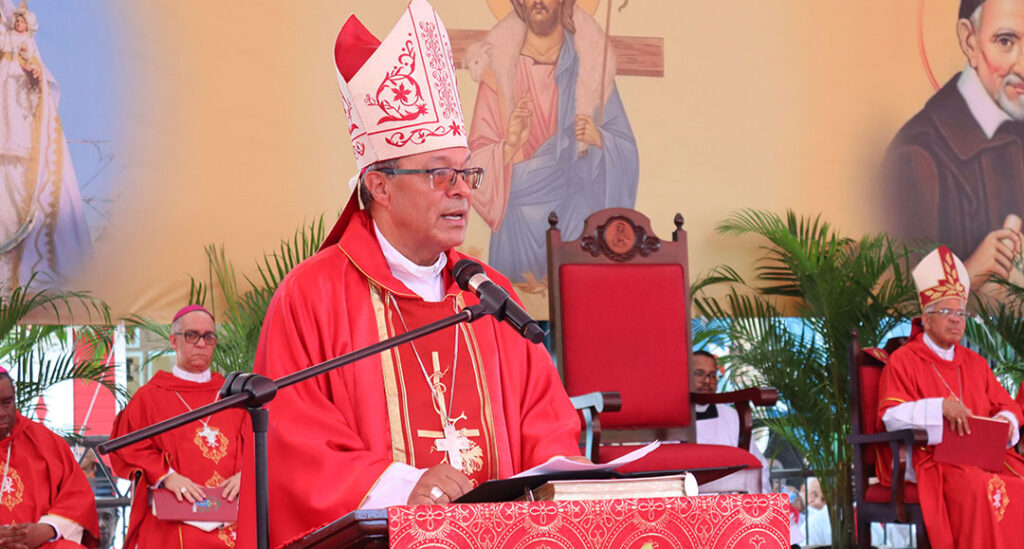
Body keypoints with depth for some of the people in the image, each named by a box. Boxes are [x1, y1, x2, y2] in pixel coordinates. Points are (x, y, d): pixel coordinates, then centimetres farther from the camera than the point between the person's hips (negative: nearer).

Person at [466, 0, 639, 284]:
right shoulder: (499, 66, 0)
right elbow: (476, 161, -2)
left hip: (579, 218, 0)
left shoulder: (591, 61, 3)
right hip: (519, 223, 0)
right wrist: (509, 147, -21)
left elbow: (627, 151, 2)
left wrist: (599, 139, -17)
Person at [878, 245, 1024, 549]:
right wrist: (940, 407, -21)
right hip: (929, 457, -5)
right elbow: (891, 416, -8)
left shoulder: (975, 363, 20)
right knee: (978, 486, -35)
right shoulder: (904, 360, 3)